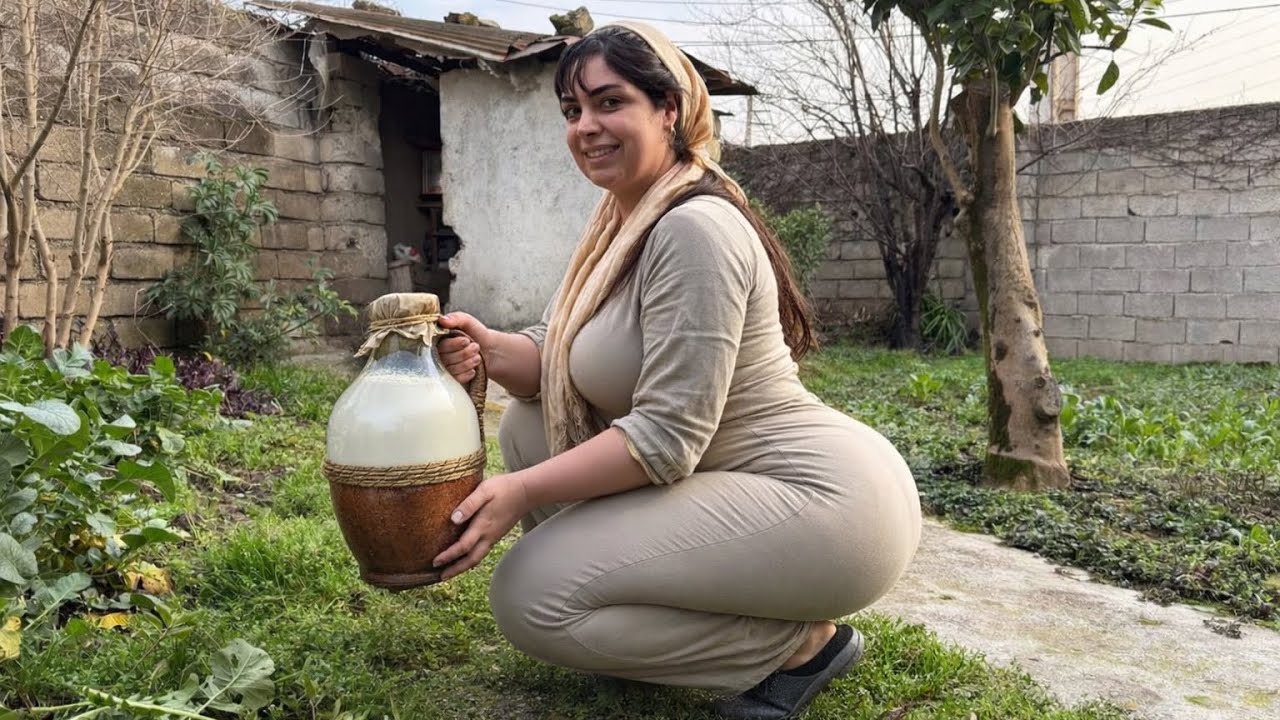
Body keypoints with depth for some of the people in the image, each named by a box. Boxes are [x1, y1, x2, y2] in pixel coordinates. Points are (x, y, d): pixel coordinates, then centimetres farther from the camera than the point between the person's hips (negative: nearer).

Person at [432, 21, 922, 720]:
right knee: (529, 423, 10)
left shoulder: (694, 229, -19)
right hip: (729, 476, 10)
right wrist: (487, 350, -13)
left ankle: (800, 642, -2)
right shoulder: (622, 222, 10)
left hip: (824, 503, -10)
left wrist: (522, 492, -22)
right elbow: (554, 358, 7)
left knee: (530, 595, -15)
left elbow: (667, 437, -23)